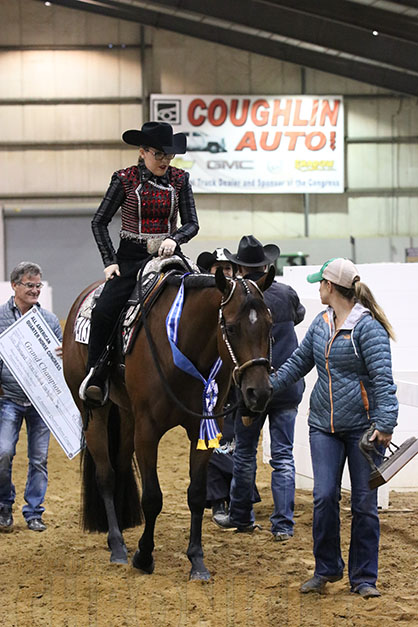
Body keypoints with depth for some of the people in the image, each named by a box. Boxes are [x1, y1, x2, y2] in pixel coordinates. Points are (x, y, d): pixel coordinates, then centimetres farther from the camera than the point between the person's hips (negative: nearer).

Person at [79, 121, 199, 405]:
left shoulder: (180, 179, 5)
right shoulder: (125, 179, 0)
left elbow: (192, 223, 7)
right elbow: (99, 222, 4)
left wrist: (174, 238, -15)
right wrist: (110, 262, -5)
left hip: (168, 256, 2)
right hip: (132, 258, -2)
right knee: (103, 312, -22)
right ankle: (95, 377, -9)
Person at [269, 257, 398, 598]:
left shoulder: (367, 326, -11)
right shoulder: (321, 323, 10)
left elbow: (383, 377, -15)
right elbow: (298, 362, 22)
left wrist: (385, 423, -22)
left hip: (362, 425, -5)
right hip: (324, 424, 5)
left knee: (364, 503, 2)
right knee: (324, 497, -2)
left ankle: (364, 577, 12)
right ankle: (326, 568, 14)